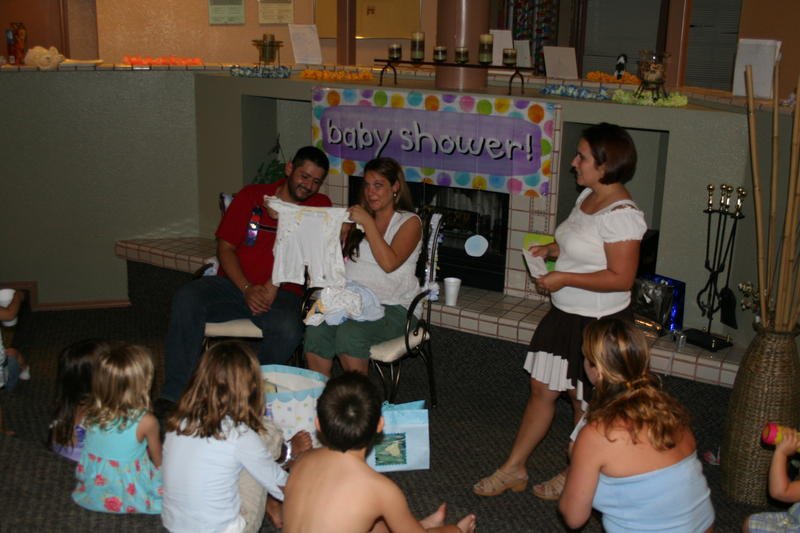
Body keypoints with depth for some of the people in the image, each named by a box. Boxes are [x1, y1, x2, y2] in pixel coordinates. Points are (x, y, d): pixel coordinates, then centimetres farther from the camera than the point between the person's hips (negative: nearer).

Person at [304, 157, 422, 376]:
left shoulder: (409, 221, 6)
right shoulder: (357, 218, 24)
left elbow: (389, 263, -10)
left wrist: (368, 224, -10)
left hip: (391, 307, -4)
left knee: (349, 334, -34)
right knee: (315, 333, -28)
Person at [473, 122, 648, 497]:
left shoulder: (622, 214, -24)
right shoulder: (588, 196, 5)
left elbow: (621, 278, -27)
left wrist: (564, 277, -22)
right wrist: (553, 249, 5)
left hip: (598, 323, -9)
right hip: (565, 314, 9)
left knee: (585, 402, 12)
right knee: (542, 389, 15)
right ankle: (513, 470, 27)